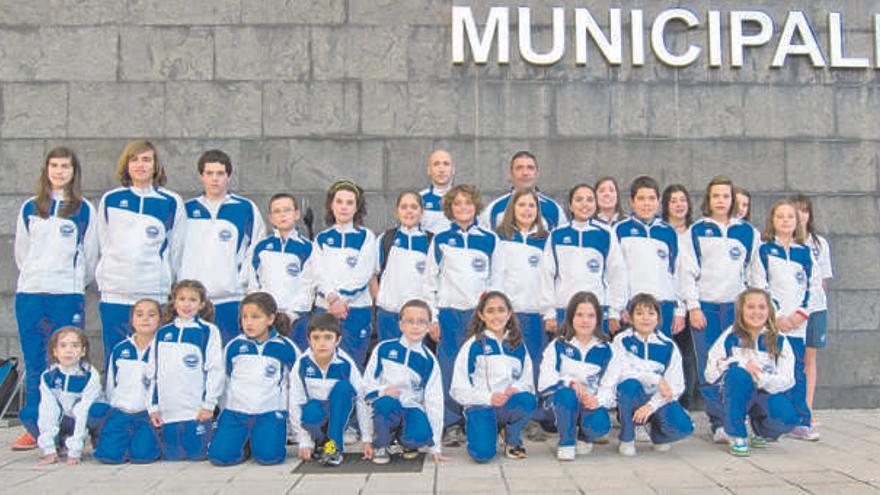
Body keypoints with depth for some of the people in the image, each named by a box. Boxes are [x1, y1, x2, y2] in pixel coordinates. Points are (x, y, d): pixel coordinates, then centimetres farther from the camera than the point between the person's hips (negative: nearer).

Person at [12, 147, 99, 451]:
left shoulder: (84, 210, 4)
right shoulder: (30, 208, 12)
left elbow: (90, 256, 8)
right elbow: (20, 252, 18)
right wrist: (35, 278, 15)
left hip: (67, 295, -3)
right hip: (30, 294, 3)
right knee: (33, 363, 4)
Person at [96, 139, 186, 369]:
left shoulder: (172, 203, 3)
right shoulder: (110, 200, 9)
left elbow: (176, 251, 7)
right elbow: (105, 245, 15)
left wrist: (164, 282, 8)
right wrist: (104, 280, 11)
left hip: (154, 297, -2)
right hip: (114, 297, 2)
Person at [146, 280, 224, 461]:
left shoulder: (209, 331, -1)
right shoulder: (162, 333, 11)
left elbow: (215, 370, -4)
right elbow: (152, 373, 14)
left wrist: (208, 404, -8)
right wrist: (153, 406, 9)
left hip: (197, 412, -3)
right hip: (168, 411, 4)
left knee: (196, 456, -1)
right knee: (171, 458, 4)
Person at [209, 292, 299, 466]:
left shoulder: (285, 347, -2)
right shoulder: (233, 346, 2)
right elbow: (224, 380, 14)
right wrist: (226, 411, 16)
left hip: (270, 412, -2)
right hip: (235, 411, 2)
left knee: (269, 457, -20)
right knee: (219, 456, -14)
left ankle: (257, 439, 14)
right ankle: (245, 442, 16)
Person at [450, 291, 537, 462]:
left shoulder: (518, 345, 12)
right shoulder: (473, 345, 1)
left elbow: (527, 380, 11)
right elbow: (459, 389, -3)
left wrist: (517, 389, -13)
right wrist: (489, 397, -18)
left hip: (509, 406, 3)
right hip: (480, 407, -3)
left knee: (528, 400, -32)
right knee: (482, 454, -26)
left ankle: (513, 439, -1)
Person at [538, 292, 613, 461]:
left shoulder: (604, 350, 6)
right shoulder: (558, 346, 2)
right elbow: (545, 380, -8)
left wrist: (597, 400, -22)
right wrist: (570, 382, -24)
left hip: (591, 402, 1)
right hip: (560, 403, -1)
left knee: (600, 425, -31)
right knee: (567, 393, -36)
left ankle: (584, 438, 8)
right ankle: (566, 443, -13)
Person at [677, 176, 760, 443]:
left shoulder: (748, 232, 11)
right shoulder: (696, 231, 7)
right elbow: (687, 271, 2)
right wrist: (693, 307, -5)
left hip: (737, 307, 1)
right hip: (705, 307, -1)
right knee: (709, 369, -3)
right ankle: (719, 423, 3)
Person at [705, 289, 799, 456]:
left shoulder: (779, 341, 0)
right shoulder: (731, 337, -4)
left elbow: (787, 380, -7)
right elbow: (710, 372, -8)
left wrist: (760, 378, -25)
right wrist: (742, 364, -21)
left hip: (767, 394, 2)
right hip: (736, 396, -1)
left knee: (788, 418, -29)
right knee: (737, 373, -34)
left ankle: (761, 431, 12)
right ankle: (737, 437, -19)